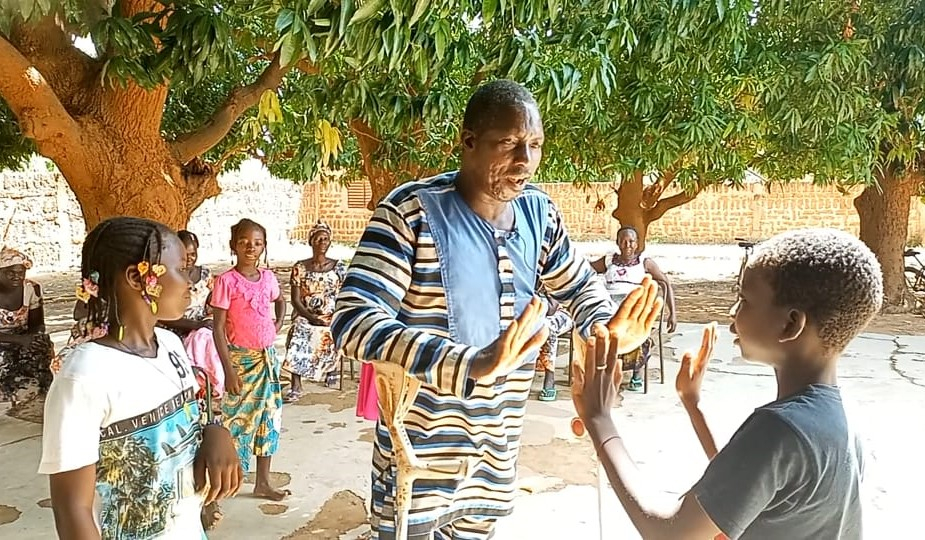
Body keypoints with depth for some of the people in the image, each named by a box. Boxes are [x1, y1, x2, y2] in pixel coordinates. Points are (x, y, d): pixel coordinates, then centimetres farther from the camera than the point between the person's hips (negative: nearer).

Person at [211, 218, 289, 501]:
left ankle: (263, 482, 24)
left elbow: (280, 301, 26)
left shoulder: (268, 277, 3)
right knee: (238, 419, 1)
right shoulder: (227, 281, -13)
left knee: (268, 418, 11)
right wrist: (229, 370, -17)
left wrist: (277, 326, 8)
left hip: (268, 357, 6)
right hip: (241, 359, -6)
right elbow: (218, 327, -13)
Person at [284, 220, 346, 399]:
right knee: (298, 333, -30)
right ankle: (296, 386, -28)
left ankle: (333, 367, 4)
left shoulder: (339, 267, 5)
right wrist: (311, 317, -16)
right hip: (305, 315, -1)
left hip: (332, 316, 1)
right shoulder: (300, 267, 3)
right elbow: (296, 300, -1)